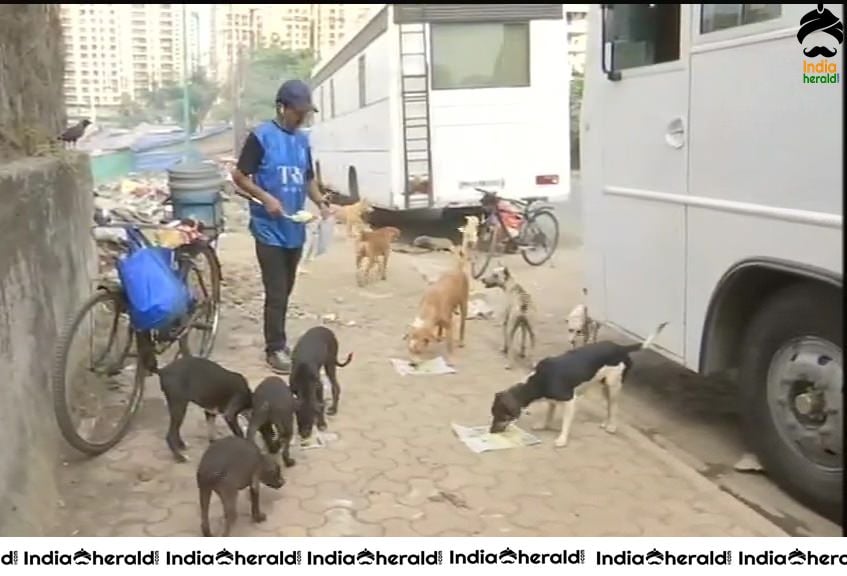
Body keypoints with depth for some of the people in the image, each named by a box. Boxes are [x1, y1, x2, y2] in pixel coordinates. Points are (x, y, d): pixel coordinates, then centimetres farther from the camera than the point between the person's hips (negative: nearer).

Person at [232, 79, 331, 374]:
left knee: (286, 291, 13)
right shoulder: (261, 136, -8)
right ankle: (275, 348, 6)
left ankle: (277, 341, 25)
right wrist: (266, 198, -18)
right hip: (269, 230, -6)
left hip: (295, 230, 6)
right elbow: (239, 175, -7)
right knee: (276, 293, -5)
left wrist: (320, 202, 1)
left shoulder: (302, 140, 10)